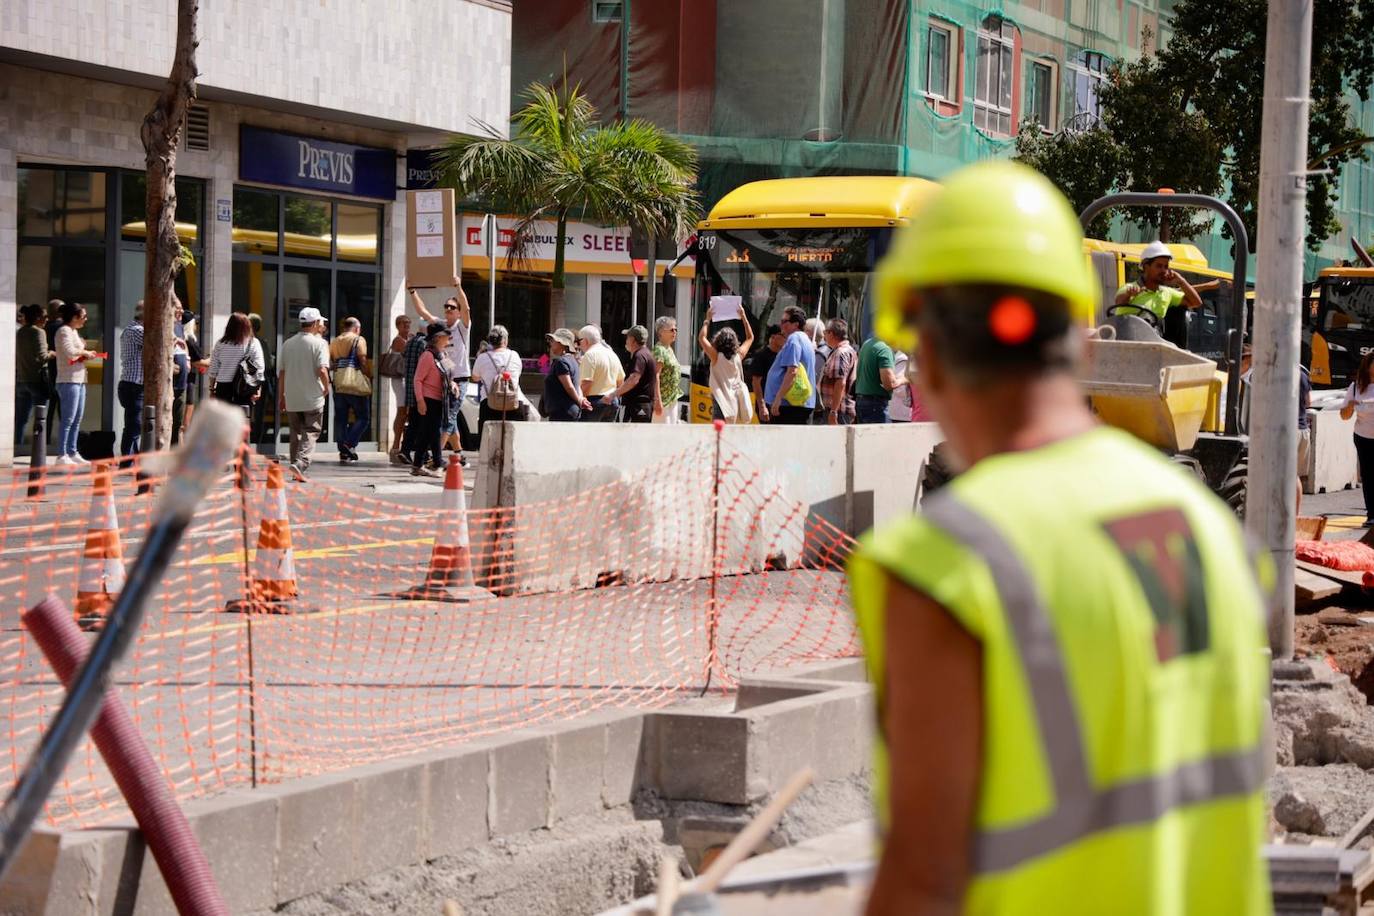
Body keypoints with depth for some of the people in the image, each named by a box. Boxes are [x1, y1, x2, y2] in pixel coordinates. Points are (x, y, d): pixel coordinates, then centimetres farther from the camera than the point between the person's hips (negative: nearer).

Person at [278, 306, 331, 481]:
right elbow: (322, 370, -19)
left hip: (292, 398, 5)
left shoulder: (288, 343, 7)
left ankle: (296, 465, 16)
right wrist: (326, 388, -1)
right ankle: (300, 464, -19)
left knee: (296, 433, 15)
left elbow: (281, 372, 9)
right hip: (312, 397, -5)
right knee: (311, 432, 0)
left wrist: (281, 396, 17)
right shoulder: (319, 343, -9)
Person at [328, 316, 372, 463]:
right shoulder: (358, 340, -2)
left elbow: (331, 364, 13)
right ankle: (350, 444, -16)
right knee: (363, 418, 3)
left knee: (341, 419, 9)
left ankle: (343, 453, 7)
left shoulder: (334, 342, 16)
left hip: (338, 386, 6)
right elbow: (363, 362, -10)